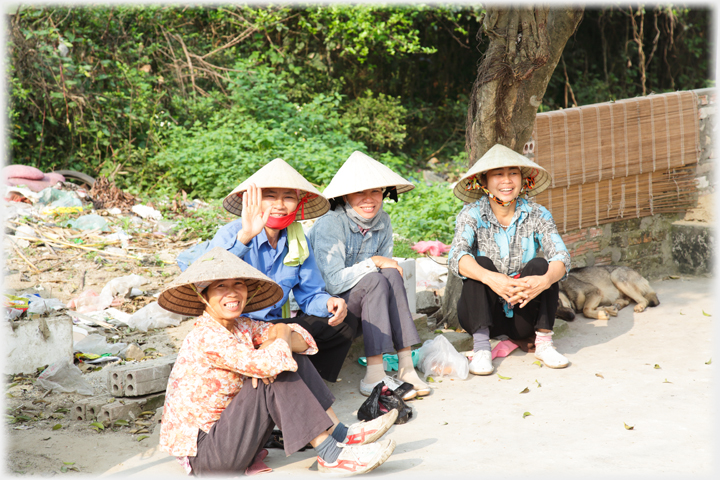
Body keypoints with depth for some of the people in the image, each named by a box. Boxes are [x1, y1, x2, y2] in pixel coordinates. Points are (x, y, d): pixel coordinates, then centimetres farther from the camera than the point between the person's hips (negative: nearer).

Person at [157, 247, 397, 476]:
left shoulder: (242, 327, 5)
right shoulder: (206, 337, -22)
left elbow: (303, 340, 4)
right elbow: (264, 365, -35)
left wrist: (278, 341, -19)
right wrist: (281, 338, -12)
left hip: (224, 428, 9)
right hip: (200, 451, -9)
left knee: (293, 358, 0)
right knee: (274, 379, -24)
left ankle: (340, 434, -5)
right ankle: (331, 457, -21)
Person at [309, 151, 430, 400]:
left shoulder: (383, 222, 1)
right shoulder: (330, 224, -20)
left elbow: (388, 266, 5)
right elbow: (334, 282, -25)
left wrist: (390, 268, -17)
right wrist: (374, 262, -20)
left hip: (359, 300, 6)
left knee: (392, 275, -22)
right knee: (374, 280, -30)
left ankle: (405, 366, -26)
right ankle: (374, 377, -34)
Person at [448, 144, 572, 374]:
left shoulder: (537, 215, -5)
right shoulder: (472, 215, -9)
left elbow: (560, 256, -19)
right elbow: (456, 256, -27)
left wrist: (545, 280, -42)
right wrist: (491, 278, -46)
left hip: (522, 315, 1)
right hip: (482, 313, -1)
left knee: (539, 265, -22)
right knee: (481, 264, -26)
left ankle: (543, 342, -17)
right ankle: (481, 346, -29)